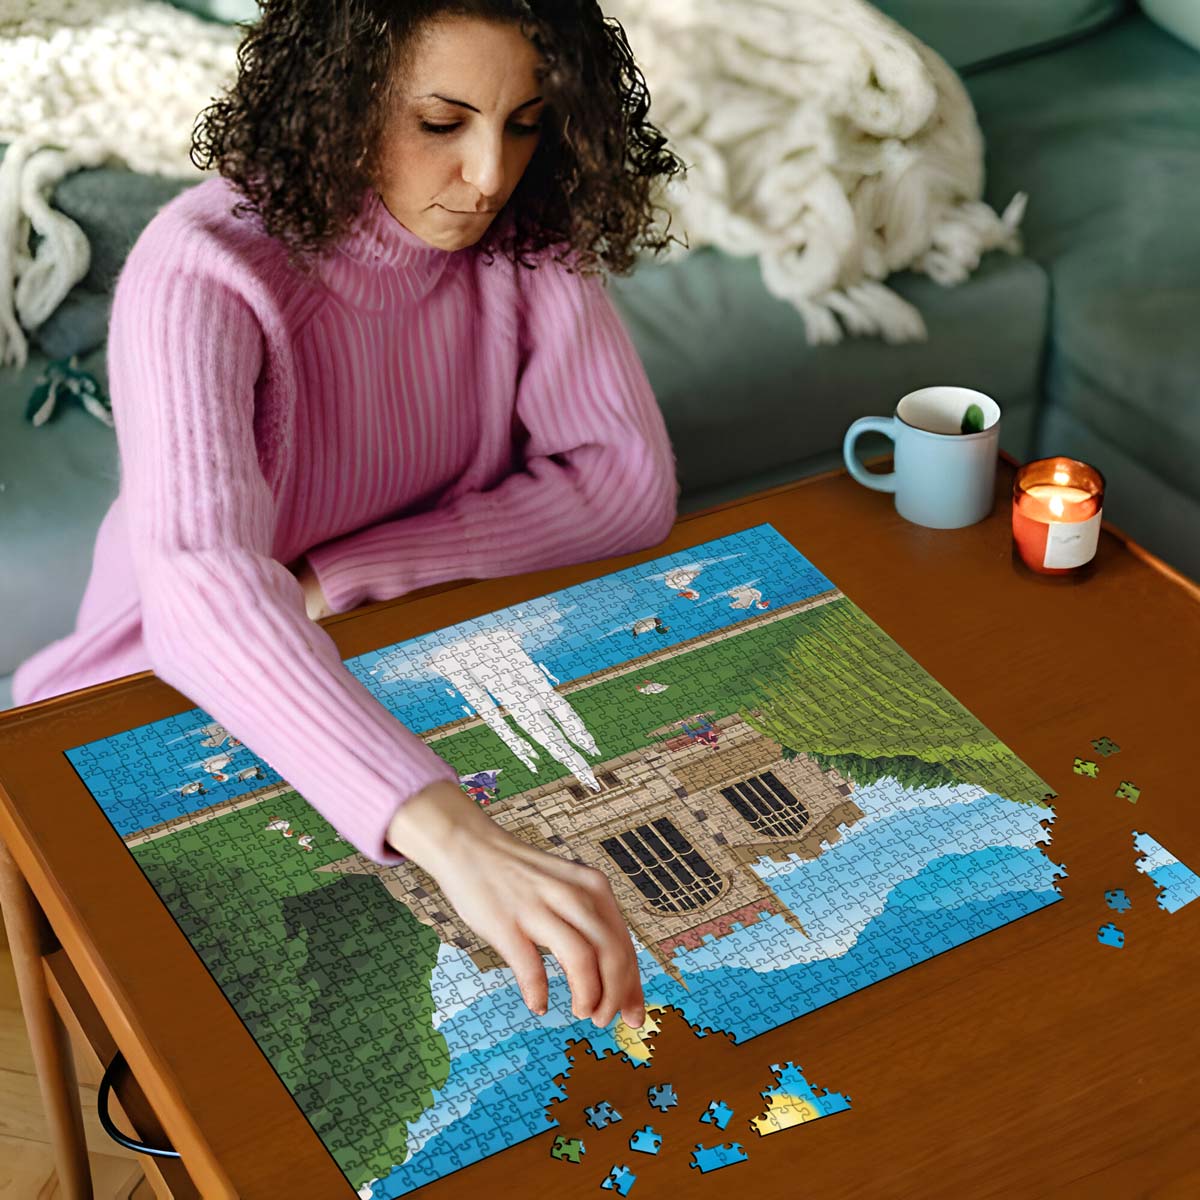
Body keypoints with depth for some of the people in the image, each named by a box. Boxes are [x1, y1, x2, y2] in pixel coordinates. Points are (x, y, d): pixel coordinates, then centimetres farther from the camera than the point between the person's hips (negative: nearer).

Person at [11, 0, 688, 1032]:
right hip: (189, 709, -4)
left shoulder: (527, 235, -12)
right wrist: (454, 836, -59)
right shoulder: (202, 271, -29)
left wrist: (341, 575, -23)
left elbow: (630, 482, -13)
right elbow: (202, 583, -45)